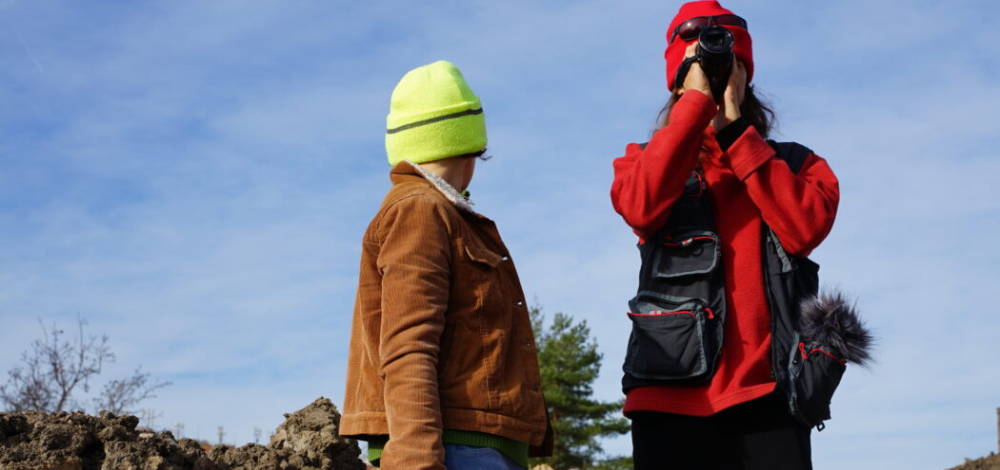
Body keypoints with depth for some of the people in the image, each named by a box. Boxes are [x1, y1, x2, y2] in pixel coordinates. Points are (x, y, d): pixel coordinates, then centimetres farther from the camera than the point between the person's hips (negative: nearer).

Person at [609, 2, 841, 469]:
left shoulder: (795, 164, 15)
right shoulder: (647, 158, 15)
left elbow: (803, 229, -7)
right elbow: (641, 207, -9)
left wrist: (735, 128, -5)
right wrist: (698, 99, -7)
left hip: (764, 393, 0)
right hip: (672, 393, 0)